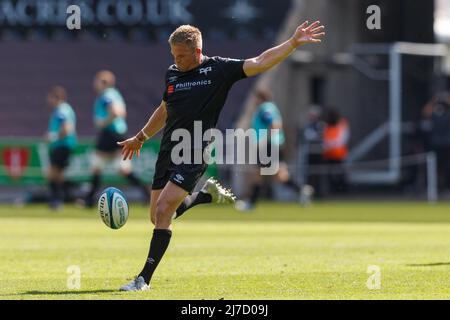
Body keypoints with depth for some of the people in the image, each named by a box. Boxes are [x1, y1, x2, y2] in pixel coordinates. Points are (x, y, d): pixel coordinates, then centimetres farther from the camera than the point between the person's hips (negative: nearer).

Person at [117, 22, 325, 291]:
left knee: (163, 211, -16)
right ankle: (209, 194, 31)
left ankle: (144, 279, -12)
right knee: (158, 216, 8)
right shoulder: (172, 73, 10)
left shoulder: (219, 69, -5)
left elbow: (259, 63, -9)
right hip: (167, 152, 7)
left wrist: (293, 43, -20)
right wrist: (140, 138, 32)